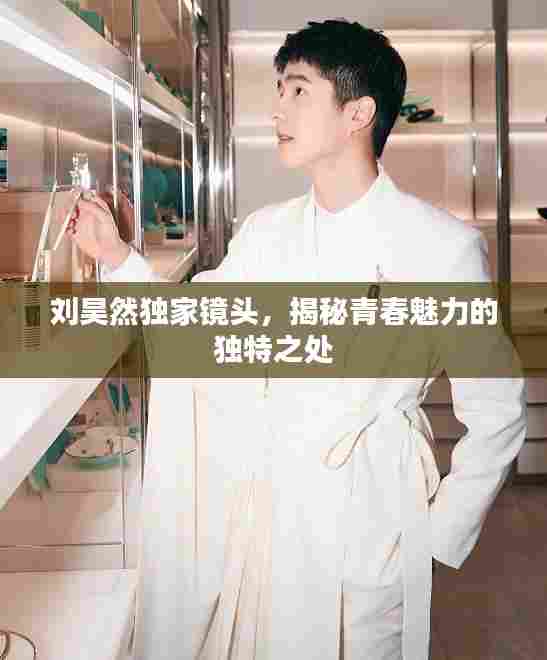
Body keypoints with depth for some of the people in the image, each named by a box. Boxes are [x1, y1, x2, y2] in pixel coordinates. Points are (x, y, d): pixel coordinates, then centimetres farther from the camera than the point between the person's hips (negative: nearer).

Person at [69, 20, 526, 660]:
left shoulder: (444, 246, -12)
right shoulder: (264, 233, 4)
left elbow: (495, 414, -7)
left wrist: (440, 538, -6)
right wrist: (118, 258, 2)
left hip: (366, 531, -4)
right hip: (260, 506, 5)